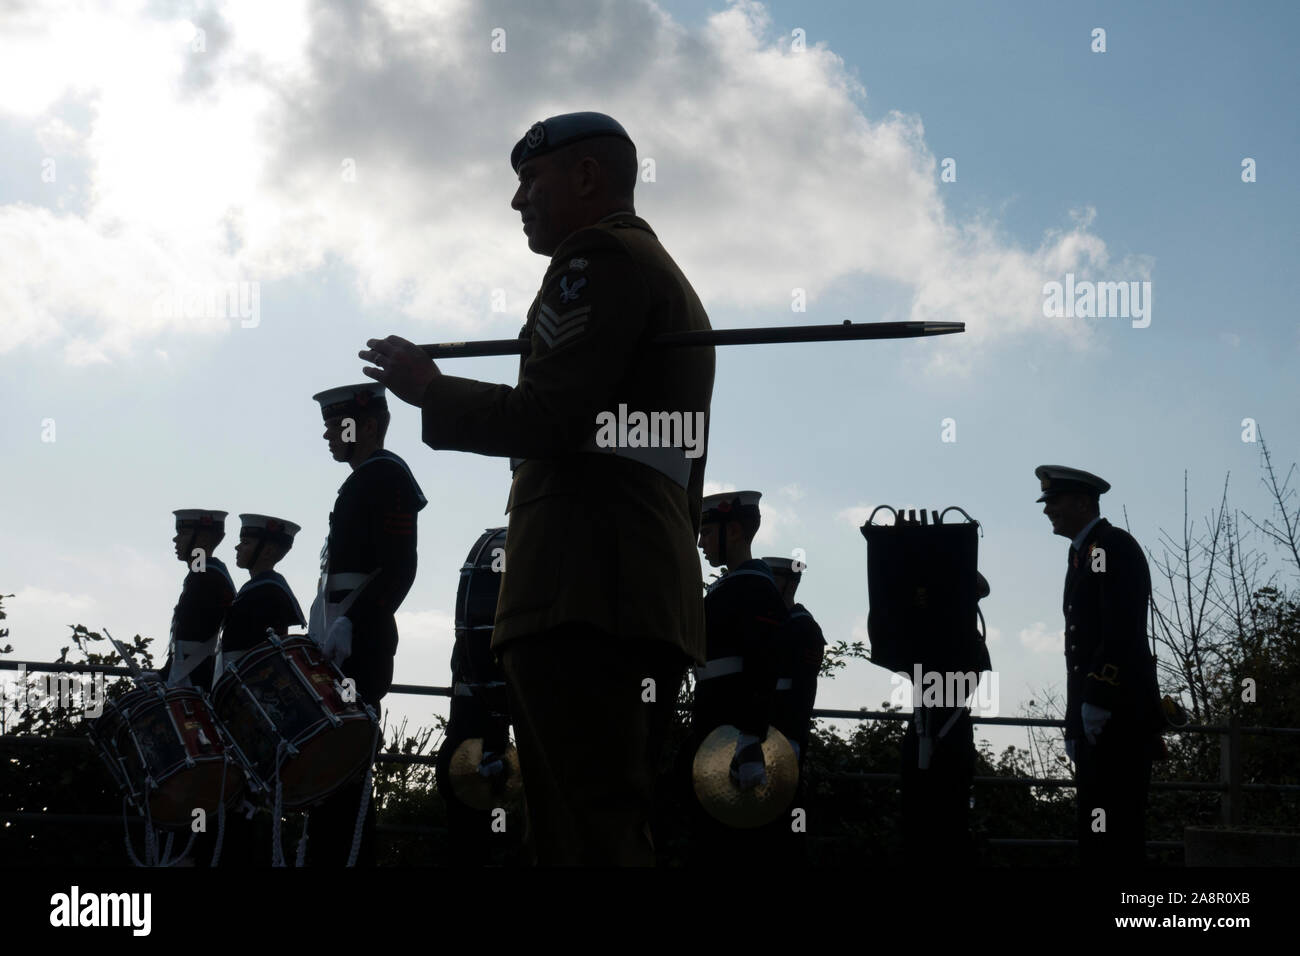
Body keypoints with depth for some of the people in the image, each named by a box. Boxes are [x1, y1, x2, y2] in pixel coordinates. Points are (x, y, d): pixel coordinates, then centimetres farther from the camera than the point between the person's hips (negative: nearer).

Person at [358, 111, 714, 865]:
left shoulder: (599, 259, 0)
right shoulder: (673, 282, 31)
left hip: (580, 597, -10)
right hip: (659, 598, 10)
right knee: (618, 833, 7)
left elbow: (546, 420, -13)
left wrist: (430, 391, 1)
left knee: (586, 836, -16)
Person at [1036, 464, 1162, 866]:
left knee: (1115, 833, -10)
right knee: (1094, 834, 10)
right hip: (1092, 718, 10)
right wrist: (1074, 722, 16)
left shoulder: (1115, 547, -8)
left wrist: (1097, 698, -22)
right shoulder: (1082, 555, 20)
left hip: (1117, 717, -10)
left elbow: (1122, 632, -19)